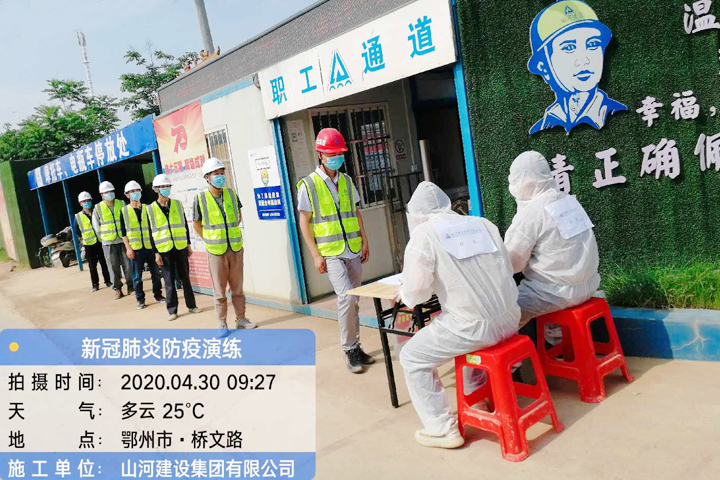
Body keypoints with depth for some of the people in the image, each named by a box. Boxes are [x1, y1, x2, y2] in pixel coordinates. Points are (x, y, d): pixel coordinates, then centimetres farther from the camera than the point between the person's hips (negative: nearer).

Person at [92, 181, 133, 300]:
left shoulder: (121, 204, 5)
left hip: (123, 240, 1)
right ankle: (117, 289, 11)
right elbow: (96, 225, 10)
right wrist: (103, 237, 12)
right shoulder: (98, 208, 1)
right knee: (114, 267, 1)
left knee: (128, 265, 1)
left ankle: (131, 287, 13)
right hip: (108, 243, -1)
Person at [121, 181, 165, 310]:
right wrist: (128, 248, -8)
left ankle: (158, 294, 21)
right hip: (135, 248, -2)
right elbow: (123, 232, 0)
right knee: (137, 276, 2)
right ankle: (140, 299, 13)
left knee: (156, 272, 6)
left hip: (149, 246, 2)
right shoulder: (124, 211, 1)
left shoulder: (147, 208, 8)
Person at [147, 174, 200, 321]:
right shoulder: (151, 209, -2)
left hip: (180, 247, 2)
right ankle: (172, 310, 11)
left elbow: (185, 225, 9)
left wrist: (189, 245, 8)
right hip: (164, 249, -2)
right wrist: (156, 253, -5)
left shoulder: (177, 204, 5)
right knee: (169, 281, 3)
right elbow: (151, 233, -1)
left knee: (185, 277, 10)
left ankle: (191, 305, 21)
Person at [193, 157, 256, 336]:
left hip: (236, 248, 3)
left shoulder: (232, 194, 2)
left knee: (237, 287, 12)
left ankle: (240, 319, 24)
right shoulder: (200, 199, -7)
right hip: (216, 252, -3)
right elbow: (196, 224, 5)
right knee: (219, 290, 4)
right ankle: (222, 324, 15)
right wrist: (210, 240, 3)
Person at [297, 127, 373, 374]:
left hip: (354, 251, 5)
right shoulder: (308, 184, -5)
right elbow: (304, 222, -5)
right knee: (346, 297, -15)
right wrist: (316, 255, -10)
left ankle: (355, 347, 23)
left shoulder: (346, 180, 10)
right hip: (330, 253, -5)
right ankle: (349, 349, 1)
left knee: (352, 300, 10)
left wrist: (364, 241, 11)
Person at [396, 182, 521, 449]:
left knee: (412, 357, 13)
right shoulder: (484, 224, 10)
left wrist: (406, 296, 13)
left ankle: (442, 429, 14)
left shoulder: (424, 233, -5)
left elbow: (416, 289, -12)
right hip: (509, 320, 7)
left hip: (474, 326, -7)